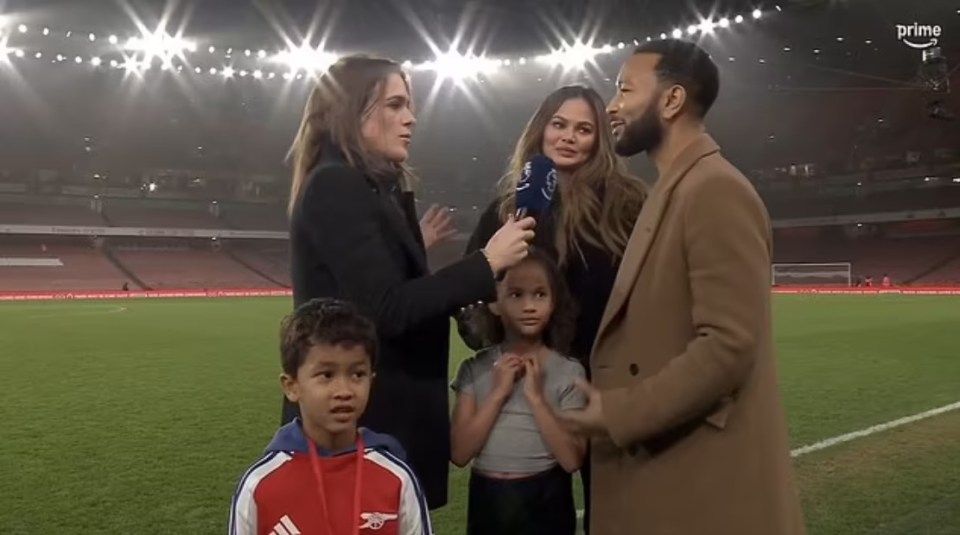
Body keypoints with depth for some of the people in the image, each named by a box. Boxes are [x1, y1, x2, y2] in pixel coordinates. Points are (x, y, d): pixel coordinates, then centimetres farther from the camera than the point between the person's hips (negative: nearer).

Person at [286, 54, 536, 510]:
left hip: (380, 412, 9)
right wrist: (486, 263, -20)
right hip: (355, 422, -9)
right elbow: (387, 310, -23)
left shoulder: (374, 190, 14)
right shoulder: (335, 187, -15)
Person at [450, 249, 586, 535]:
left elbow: (572, 459, -12)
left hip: (545, 501, -1)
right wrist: (498, 393, -15)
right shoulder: (475, 369, -3)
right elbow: (459, 453, -9)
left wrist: (536, 396, -18)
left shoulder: (569, 372, -7)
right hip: (488, 501, 1)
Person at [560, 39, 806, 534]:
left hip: (707, 482, -9)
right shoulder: (673, 191, 13)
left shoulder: (717, 189, -17)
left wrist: (620, 414, -20)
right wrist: (608, 399, 8)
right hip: (664, 467, 9)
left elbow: (730, 344, -25)